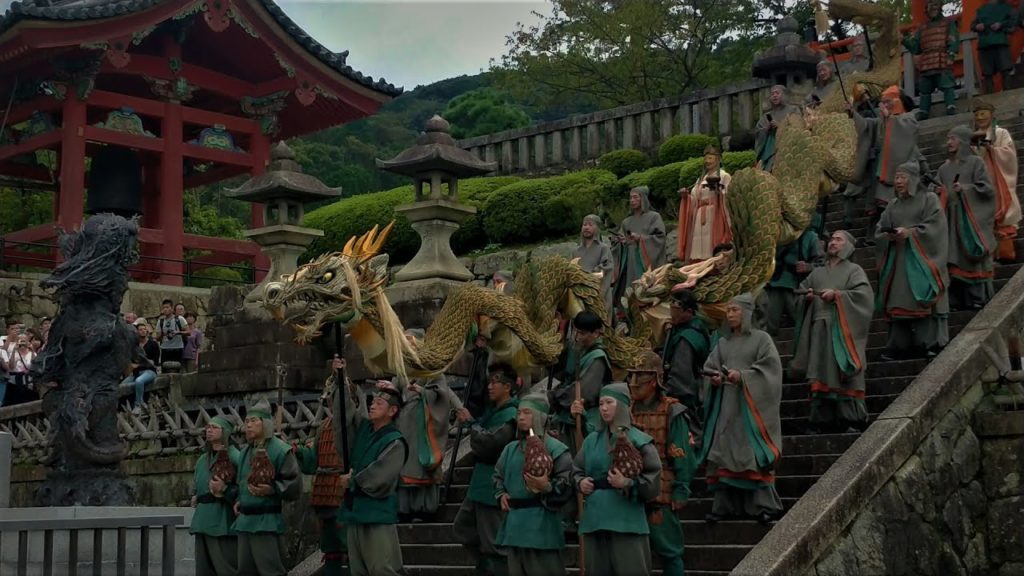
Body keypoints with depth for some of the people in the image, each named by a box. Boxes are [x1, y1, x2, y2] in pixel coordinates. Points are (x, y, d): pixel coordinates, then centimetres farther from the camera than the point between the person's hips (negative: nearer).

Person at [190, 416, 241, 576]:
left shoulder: (235, 457, -7)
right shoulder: (203, 459, 18)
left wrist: (224, 490, -24)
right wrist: (196, 498, 15)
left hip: (223, 522, -8)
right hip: (203, 521, 8)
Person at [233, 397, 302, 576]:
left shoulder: (280, 450, -9)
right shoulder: (245, 451, 16)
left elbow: (294, 484, -12)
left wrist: (272, 490, -24)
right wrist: (240, 500, 16)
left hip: (267, 522, -8)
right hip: (244, 520, 8)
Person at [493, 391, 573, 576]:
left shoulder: (556, 449, -6)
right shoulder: (511, 449, 14)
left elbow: (567, 485, -9)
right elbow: (498, 476, 26)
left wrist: (547, 487, -26)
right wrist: (501, 494, 8)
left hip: (542, 525, -7)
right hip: (514, 524, 7)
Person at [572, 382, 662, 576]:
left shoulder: (639, 441, -1)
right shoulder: (592, 440, 13)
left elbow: (653, 481, -6)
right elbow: (576, 470, 22)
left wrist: (627, 484, -19)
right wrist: (580, 482, 2)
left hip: (627, 522, -5)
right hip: (595, 520, 5)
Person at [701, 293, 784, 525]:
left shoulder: (761, 339, 2)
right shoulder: (723, 342, 17)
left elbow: (770, 367, -7)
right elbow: (710, 367, 15)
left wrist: (742, 376, -16)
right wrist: (716, 378, -7)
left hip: (750, 406, -5)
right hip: (726, 406, 5)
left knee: (753, 455, -10)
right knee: (724, 455, 0)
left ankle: (763, 505, -7)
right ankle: (726, 505, 2)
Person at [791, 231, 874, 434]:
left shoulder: (853, 270, 9)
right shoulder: (817, 273, 23)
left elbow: (864, 293, -6)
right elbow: (800, 291, 21)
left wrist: (837, 295, -12)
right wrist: (806, 297, -1)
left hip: (842, 330, -4)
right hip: (819, 330, 5)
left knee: (844, 377, -10)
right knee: (820, 377, 0)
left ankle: (852, 421, -9)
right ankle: (820, 421, 2)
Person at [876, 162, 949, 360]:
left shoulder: (929, 199, 4)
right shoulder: (893, 205, 19)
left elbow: (934, 227, -7)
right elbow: (879, 231, 13)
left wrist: (909, 233, -16)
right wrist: (889, 236, -8)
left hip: (921, 260, -5)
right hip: (898, 260, 5)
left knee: (924, 301, -11)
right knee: (898, 305, -2)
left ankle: (932, 343, -10)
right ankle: (899, 345, -2)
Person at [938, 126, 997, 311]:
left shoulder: (975, 162, 1)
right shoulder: (944, 168, 16)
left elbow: (987, 189, -4)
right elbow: (941, 193, 18)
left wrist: (966, 188, -13)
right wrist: (938, 192, -3)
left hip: (971, 218, -5)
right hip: (951, 219, 5)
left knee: (973, 257, -8)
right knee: (955, 259, -1)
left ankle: (978, 297, -5)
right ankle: (959, 299, 0)